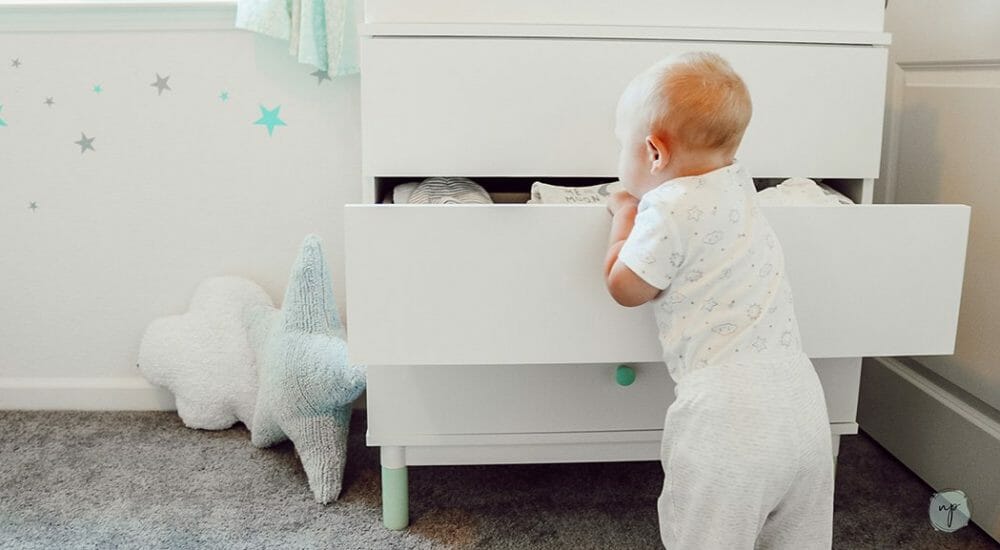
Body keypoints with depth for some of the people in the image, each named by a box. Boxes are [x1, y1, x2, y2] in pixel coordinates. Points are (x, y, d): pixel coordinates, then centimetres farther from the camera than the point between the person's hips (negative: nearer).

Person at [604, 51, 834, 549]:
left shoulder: (670, 210, -12)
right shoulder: (737, 186, 12)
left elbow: (625, 288, 0)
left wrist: (625, 218, 12)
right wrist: (640, 211, 31)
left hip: (729, 411, -8)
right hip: (801, 403, 8)